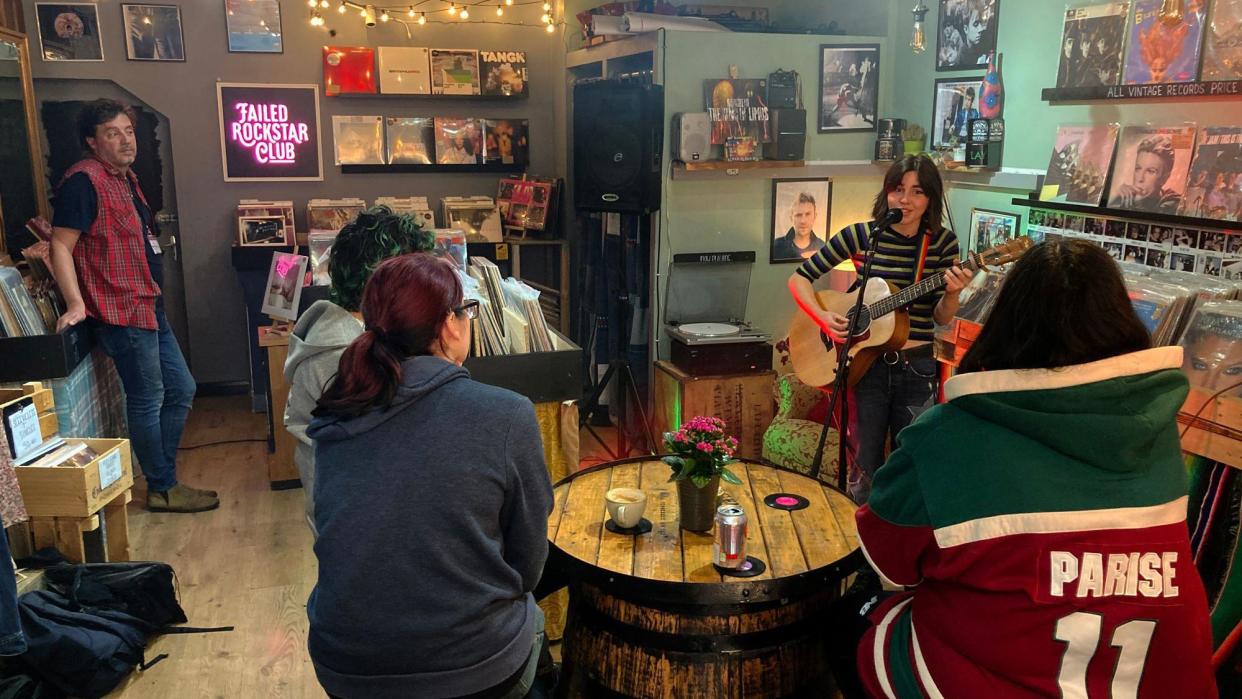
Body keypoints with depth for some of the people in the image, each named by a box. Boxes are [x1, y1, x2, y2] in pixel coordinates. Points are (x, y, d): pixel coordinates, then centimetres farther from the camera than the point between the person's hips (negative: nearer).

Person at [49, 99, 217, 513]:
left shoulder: (126, 177, 15)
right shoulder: (84, 180, -14)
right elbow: (61, 246, -19)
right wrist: (76, 303, -28)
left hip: (149, 307, 10)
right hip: (121, 311, -10)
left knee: (181, 390, 15)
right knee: (148, 400, 0)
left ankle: (162, 475, 27)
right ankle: (163, 490, 13)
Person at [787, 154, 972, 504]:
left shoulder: (943, 242, -1)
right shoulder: (861, 235, -5)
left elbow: (940, 318, 0)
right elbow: (800, 279, -1)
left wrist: (952, 293, -20)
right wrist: (824, 317, -16)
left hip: (917, 368, 1)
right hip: (867, 362, -1)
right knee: (866, 465, 8)